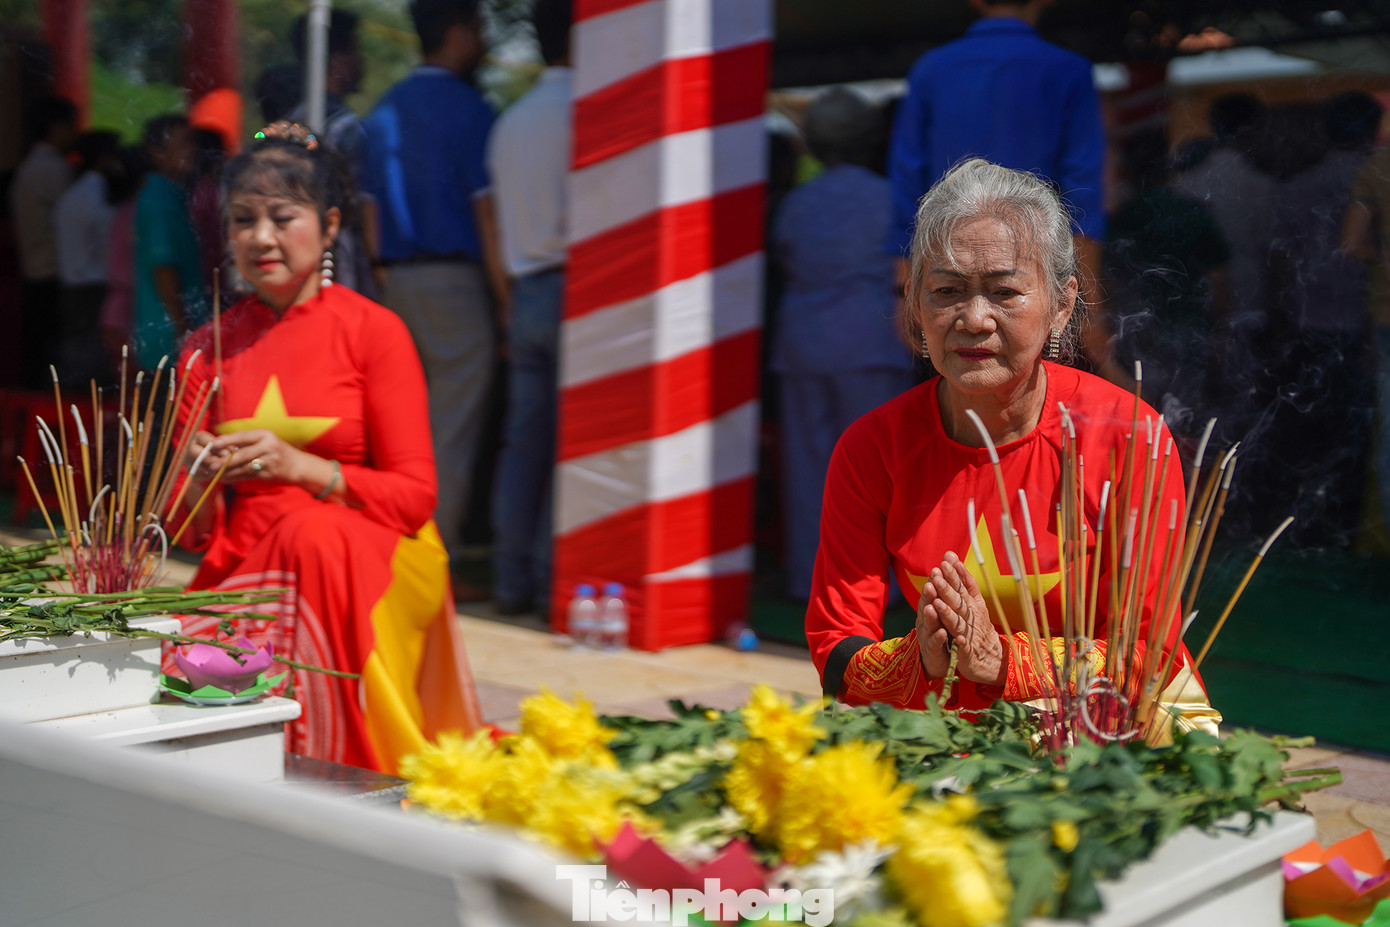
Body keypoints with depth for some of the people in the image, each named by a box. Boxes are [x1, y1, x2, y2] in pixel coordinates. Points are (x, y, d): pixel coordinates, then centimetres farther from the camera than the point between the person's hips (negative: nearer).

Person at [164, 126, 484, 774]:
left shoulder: (373, 330, 0)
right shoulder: (206, 349, 12)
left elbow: (414, 496, -4)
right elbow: (191, 528, 13)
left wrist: (302, 467, -18)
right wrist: (201, 479, -11)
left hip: (363, 561, -2)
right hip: (243, 564, 2)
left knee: (311, 535, -37)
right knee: (182, 653, -31)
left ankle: (324, 777, -23)